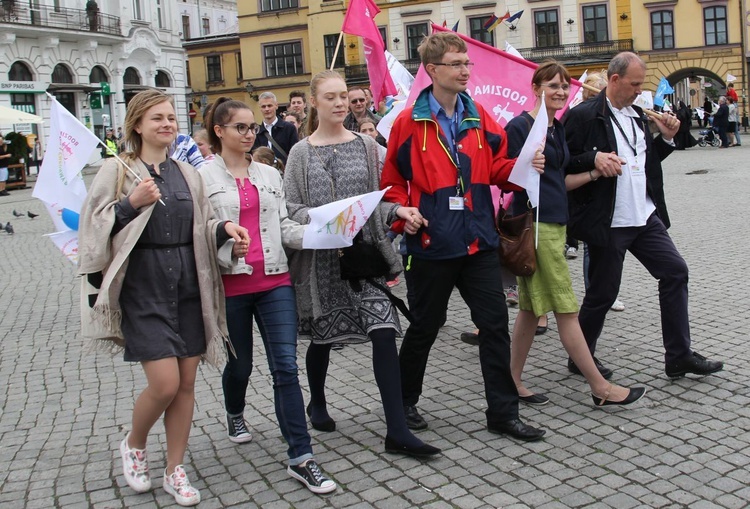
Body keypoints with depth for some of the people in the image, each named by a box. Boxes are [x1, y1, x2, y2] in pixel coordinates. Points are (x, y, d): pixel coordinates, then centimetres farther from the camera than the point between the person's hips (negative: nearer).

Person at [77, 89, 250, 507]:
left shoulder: (187, 173, 11)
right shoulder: (117, 171, -1)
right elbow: (95, 227, -6)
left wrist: (224, 228, -5)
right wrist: (130, 203, -20)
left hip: (189, 285, 5)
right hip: (143, 288, -4)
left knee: (186, 383, 6)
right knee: (165, 383, -10)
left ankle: (175, 470, 21)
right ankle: (134, 445, 21)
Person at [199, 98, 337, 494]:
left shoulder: (269, 175, 11)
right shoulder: (204, 178, -1)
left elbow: (284, 227, 8)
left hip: (275, 281, 2)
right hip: (231, 284, -2)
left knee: (286, 367, -5)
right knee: (240, 363, 15)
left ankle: (301, 459, -3)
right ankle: (235, 414, 50)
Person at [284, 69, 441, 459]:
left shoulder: (366, 145, 6)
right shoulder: (302, 153, 3)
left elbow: (377, 198, 8)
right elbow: (290, 207, 0)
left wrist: (397, 210, -12)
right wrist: (316, 219, -19)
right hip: (321, 256, 0)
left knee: (384, 332, -11)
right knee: (321, 335, 12)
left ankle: (397, 430, -8)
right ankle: (317, 404, 41)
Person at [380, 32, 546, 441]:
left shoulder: (479, 117, 7)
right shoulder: (409, 122, -5)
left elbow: (496, 168, 8)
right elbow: (392, 180, 1)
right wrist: (402, 212, -14)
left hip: (478, 240, 4)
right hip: (431, 243, -4)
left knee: (495, 325, 4)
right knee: (424, 327, 10)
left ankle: (503, 412, 15)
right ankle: (404, 402, 32)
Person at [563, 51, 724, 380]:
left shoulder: (637, 114, 14)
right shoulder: (583, 116, -11)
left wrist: (667, 138, 6)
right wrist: (594, 160, -26)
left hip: (645, 217, 8)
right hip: (607, 223, -7)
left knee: (675, 272, 5)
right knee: (603, 292, 3)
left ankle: (679, 356, 14)